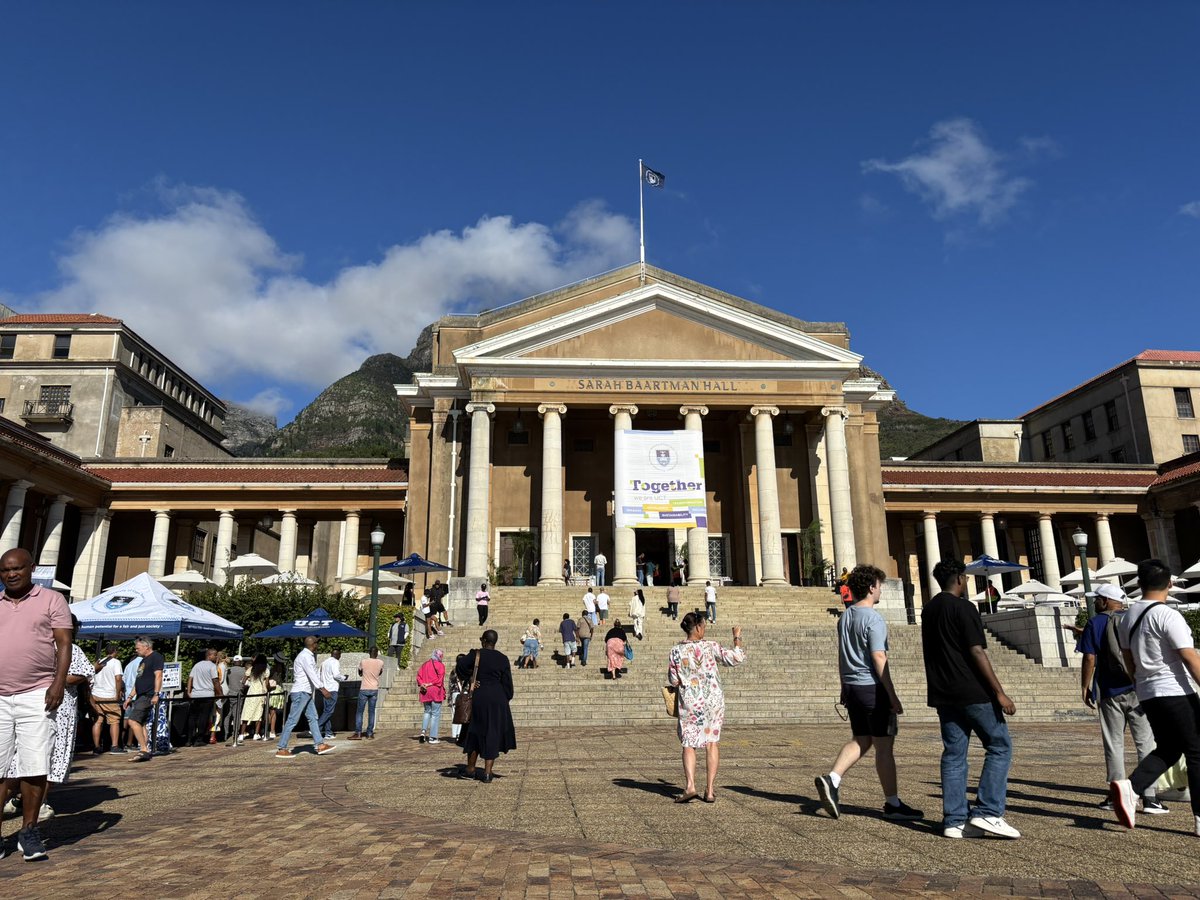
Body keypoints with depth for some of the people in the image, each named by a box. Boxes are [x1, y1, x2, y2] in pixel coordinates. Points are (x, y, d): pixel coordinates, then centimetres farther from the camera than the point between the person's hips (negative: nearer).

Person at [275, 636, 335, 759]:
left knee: (313, 718, 10)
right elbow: (312, 674, -25)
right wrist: (322, 688, -29)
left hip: (306, 693, 10)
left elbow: (314, 674, 17)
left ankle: (319, 745, 13)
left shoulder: (309, 656, 15)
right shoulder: (305, 656, -17)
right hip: (300, 692, -10)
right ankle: (281, 749, 0)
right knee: (292, 720, -6)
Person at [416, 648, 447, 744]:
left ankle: (423, 731, 1)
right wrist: (431, 684, -10)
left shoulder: (424, 664, 13)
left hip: (425, 692, 5)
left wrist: (421, 685, -3)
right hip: (436, 691, -5)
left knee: (427, 712, 20)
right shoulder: (440, 665, -4)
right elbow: (440, 679, -14)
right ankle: (433, 737, 0)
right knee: (435, 714, 1)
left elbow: (419, 676, 6)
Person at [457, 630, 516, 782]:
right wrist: (506, 699, 9)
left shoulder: (476, 654, -4)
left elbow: (461, 665, -18)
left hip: (479, 697, -1)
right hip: (497, 698, 1)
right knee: (493, 734, 7)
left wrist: (469, 679, -3)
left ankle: (470, 769, 23)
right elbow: (507, 682, 0)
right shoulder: (503, 658, 1)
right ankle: (487, 773, 4)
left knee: (476, 732, 15)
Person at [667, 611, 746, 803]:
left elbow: (673, 681, 0)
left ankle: (690, 785, -7)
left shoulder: (676, 651, -5)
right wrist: (737, 637, 5)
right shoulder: (710, 647, -9)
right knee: (711, 743, 10)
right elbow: (737, 658, -7)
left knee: (689, 745, 10)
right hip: (713, 701, 0)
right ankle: (710, 790, 11)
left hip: (689, 703, 0)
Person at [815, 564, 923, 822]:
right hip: (873, 687, -8)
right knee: (884, 745, 2)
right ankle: (893, 804, 11)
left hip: (852, 687, 8)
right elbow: (878, 659, -18)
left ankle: (831, 779, -2)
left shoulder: (844, 617, 12)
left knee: (860, 740, 14)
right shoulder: (873, 619, -14)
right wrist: (893, 696, -13)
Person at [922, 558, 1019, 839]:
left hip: (943, 694, 7)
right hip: (973, 692, -7)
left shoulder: (928, 610, 13)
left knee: (953, 754, 8)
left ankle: (954, 820, 8)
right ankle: (987, 813, -1)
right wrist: (999, 692, -14)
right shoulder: (964, 608, -11)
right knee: (1000, 746, 5)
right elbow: (976, 652, -16)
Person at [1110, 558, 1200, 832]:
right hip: (1176, 692, -7)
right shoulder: (1168, 615, -14)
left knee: (1167, 749, 16)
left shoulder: (1127, 617, 9)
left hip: (1147, 694, 7)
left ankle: (1129, 787, -4)